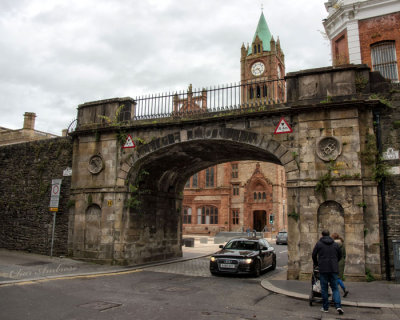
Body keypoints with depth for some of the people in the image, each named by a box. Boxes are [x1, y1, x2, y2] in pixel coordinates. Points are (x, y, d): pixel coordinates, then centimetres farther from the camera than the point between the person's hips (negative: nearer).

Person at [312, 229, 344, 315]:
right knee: (335, 288, 8)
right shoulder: (335, 244, 9)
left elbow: (314, 255, 4)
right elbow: (340, 256, 17)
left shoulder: (319, 243, 0)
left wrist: (316, 264, 22)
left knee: (324, 288, 6)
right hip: (334, 269, 3)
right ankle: (338, 306, -8)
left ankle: (325, 307, 11)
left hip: (323, 269, -2)